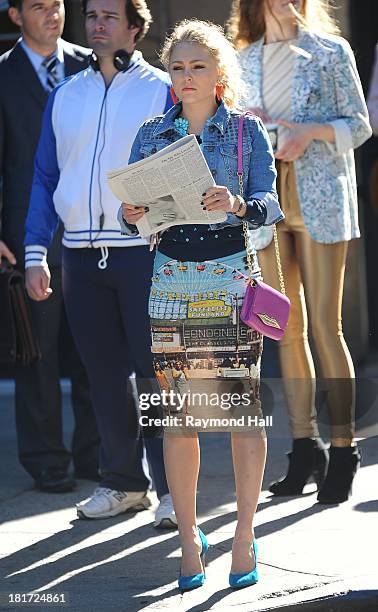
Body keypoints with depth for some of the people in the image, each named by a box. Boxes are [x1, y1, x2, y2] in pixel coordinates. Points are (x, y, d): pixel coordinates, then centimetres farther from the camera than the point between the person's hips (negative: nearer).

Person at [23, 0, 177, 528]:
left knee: (155, 370, -4)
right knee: (105, 373, 9)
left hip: (143, 252, -4)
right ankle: (123, 481, 19)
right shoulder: (65, 95, 13)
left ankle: (171, 486, 3)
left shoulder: (162, 90, 1)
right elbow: (45, 177, 15)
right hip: (82, 254, 4)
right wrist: (36, 252, 7)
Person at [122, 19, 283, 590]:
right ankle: (189, 537, 9)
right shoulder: (151, 135, 11)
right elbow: (135, 212, 9)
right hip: (173, 280, 2)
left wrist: (237, 205, -26)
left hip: (234, 276, -2)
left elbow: (270, 204, -5)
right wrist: (131, 215, -14)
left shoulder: (247, 130, 3)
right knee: (177, 414, 0)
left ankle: (245, 536, 7)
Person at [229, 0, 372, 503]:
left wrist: (312, 131, -13)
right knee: (288, 329, 3)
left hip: (319, 198, -3)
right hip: (265, 201, 3)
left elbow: (360, 123, 3)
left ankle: (343, 450, -2)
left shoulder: (330, 50, 5)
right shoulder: (245, 60, 13)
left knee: (325, 326, -7)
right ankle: (305, 447, 10)